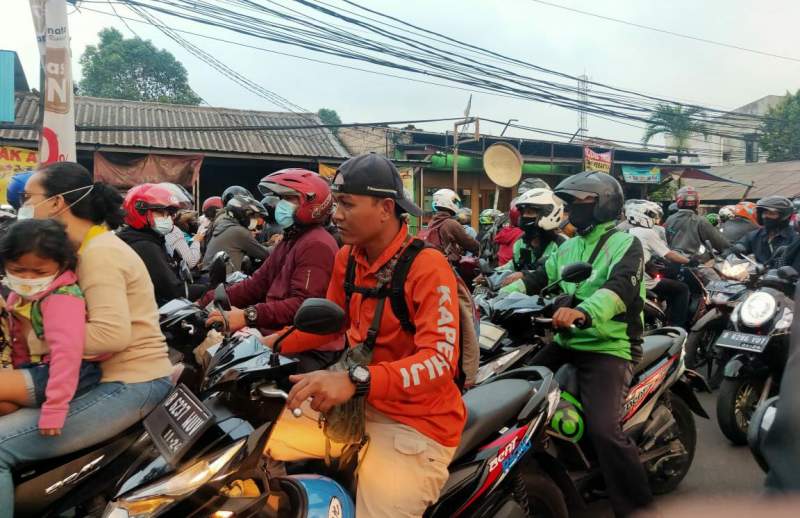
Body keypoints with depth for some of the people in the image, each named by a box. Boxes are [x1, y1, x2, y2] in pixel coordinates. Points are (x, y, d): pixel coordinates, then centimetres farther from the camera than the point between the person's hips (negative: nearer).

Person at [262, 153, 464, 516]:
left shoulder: (428, 267, -19)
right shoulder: (348, 257, 4)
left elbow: (439, 361, -29)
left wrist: (355, 381, -42)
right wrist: (271, 344, 4)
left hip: (415, 424, -6)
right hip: (355, 405, 7)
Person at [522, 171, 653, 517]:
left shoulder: (625, 244, -6)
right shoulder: (568, 247, 18)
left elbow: (620, 286, -25)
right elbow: (538, 278, 13)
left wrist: (583, 312, -45)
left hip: (609, 348, -7)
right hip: (567, 343, 7)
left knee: (604, 430, -24)